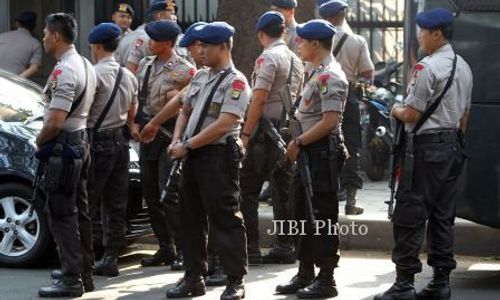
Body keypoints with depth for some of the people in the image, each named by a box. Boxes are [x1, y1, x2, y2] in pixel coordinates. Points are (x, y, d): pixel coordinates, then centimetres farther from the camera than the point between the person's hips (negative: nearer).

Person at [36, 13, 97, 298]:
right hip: (81, 141, 10)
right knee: (79, 210, 14)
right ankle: (84, 273, 20)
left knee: (61, 213, -6)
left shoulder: (64, 71, -20)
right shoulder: (86, 66, 11)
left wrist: (39, 141, -8)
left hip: (62, 146, -10)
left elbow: (55, 121, -25)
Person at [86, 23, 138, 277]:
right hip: (120, 141, 7)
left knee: (87, 203, -5)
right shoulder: (128, 76, 10)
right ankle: (110, 258, 11)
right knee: (115, 204, 8)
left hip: (97, 141, -7)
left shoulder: (94, 74, -14)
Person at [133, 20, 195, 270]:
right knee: (150, 193, 9)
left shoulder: (184, 70, -10)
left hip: (169, 136, -7)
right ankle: (165, 248, 19)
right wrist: (135, 123, 7)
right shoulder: (146, 64, 11)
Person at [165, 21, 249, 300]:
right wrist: (176, 141, 4)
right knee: (190, 217, 12)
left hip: (219, 155, -9)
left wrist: (187, 145, -16)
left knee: (225, 219, -5)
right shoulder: (201, 76, 14)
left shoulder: (236, 82, -11)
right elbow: (185, 111, 22)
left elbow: (223, 125, -19)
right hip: (193, 155, 9)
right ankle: (194, 277, 22)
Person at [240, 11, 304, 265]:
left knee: (248, 190, -5)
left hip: (268, 128, -8)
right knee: (282, 189, 11)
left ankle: (250, 248, -8)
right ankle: (284, 247, 12)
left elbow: (258, 100, -17)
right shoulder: (295, 60, 15)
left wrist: (246, 134, -14)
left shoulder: (268, 58, -11)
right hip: (289, 129, 8)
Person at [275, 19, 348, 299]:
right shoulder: (316, 73, 16)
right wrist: (299, 145, 10)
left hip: (323, 152, -11)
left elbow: (330, 121, -23)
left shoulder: (330, 76, -16)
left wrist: (298, 142, -17)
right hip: (308, 152, 11)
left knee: (323, 218, -5)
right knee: (304, 213, 15)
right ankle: (306, 273, 24)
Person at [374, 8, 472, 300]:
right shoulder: (464, 68, 12)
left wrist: (397, 110, 5)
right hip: (454, 146, 8)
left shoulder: (427, 67, -15)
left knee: (410, 216, -5)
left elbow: (412, 114, -15)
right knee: (443, 216, 12)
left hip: (427, 146, -8)